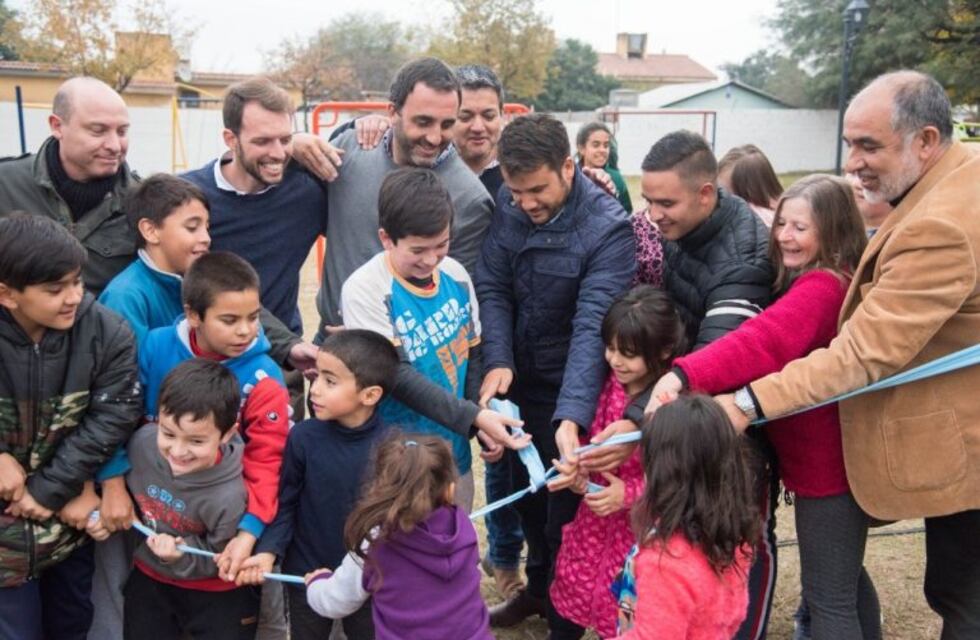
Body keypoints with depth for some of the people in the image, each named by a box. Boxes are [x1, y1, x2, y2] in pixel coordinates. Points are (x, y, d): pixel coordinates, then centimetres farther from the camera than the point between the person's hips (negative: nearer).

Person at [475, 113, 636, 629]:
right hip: (519, 378, 5)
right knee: (526, 492, 21)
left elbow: (593, 327, -32)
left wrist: (571, 415, -42)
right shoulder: (505, 204, -10)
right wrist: (496, 361, -25)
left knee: (564, 501, 10)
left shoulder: (609, 229, -24)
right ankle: (538, 587, 45)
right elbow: (491, 287, -9)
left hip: (570, 388, -5)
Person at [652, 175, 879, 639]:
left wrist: (684, 374, -55)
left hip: (827, 462, -10)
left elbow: (765, 341, -43)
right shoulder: (826, 282, 11)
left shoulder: (821, 287, -26)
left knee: (827, 597, 3)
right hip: (836, 456, 10)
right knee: (844, 575, 27)